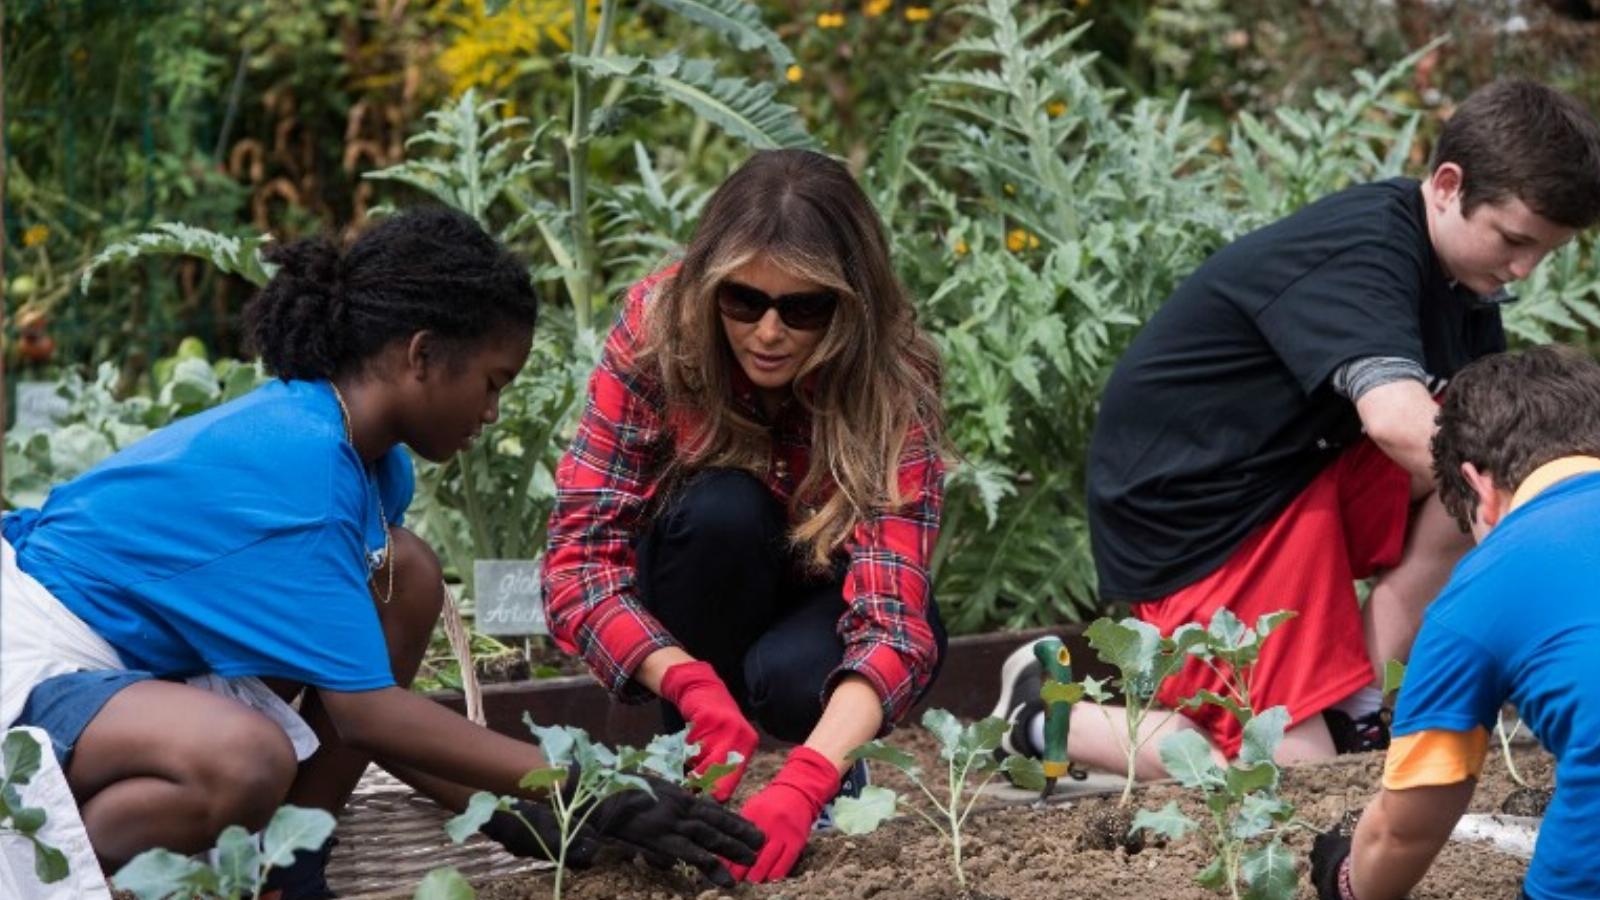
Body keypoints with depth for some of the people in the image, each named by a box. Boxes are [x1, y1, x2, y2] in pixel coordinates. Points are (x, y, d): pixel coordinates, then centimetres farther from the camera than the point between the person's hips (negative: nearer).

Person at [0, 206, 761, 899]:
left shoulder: (371, 458, 1)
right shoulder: (297, 463, -27)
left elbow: (358, 697, 5)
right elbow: (364, 711, -26)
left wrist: (500, 810, -3)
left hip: (156, 657, 10)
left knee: (403, 574, -2)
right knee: (249, 763, -39)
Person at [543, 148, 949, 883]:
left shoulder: (893, 385, -30)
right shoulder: (658, 330, -27)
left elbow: (893, 616, -40)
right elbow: (580, 550, -30)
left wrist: (804, 781, -58)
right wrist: (690, 685, -48)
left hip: (830, 595, -1)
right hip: (703, 608, 1)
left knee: (796, 677, -35)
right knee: (720, 510, -33)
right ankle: (693, 761, -14)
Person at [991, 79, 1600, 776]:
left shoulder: (1459, 273, 4)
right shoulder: (1359, 253, -25)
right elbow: (1399, 422, -40)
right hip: (1186, 517, -9)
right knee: (1298, 766, -14)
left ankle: (1355, 709, -5)